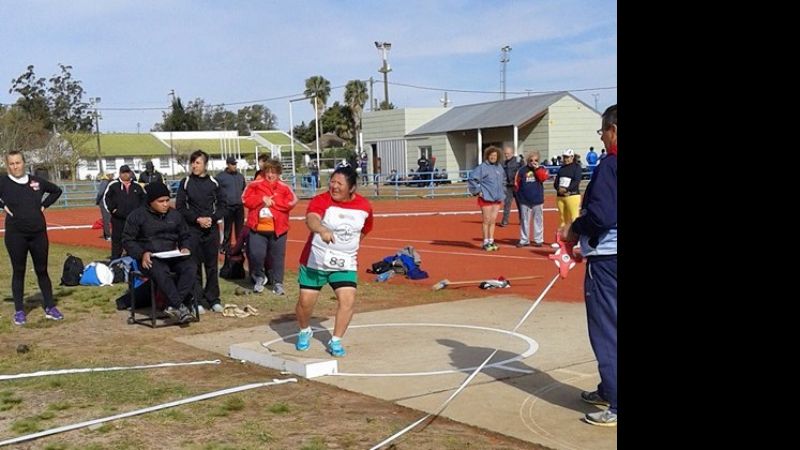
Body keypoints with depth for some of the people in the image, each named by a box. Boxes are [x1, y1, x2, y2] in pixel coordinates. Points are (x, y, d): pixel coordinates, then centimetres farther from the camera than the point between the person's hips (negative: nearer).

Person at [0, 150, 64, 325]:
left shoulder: (36, 181, 4)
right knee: (18, 272, 5)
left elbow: (56, 190, 18)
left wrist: (44, 205, 7)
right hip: (16, 235, -2)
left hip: (39, 233, 3)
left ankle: (50, 308, 16)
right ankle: (19, 311, 13)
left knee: (42, 271, 9)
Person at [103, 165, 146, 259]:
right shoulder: (113, 185, 1)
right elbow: (106, 198, 3)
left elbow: (144, 198, 17)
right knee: (117, 240, 0)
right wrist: (112, 209, -5)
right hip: (118, 219, -3)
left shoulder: (137, 186, 10)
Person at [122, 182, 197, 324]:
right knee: (160, 271, -39)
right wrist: (142, 253, -16)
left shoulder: (174, 215, 15)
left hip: (172, 257, 4)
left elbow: (186, 236, 23)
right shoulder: (137, 216, 2)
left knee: (190, 266, -27)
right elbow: (127, 240, 1)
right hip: (150, 259, -4)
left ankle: (173, 306, -31)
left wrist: (185, 247, -1)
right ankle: (180, 306, -37)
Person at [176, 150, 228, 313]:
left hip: (212, 229, 1)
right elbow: (180, 208, -1)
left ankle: (213, 299, 13)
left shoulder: (213, 183, 5)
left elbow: (223, 206, 7)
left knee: (212, 265, 5)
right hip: (192, 229, -1)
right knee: (195, 266, 0)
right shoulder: (186, 183, 2)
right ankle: (198, 301, 7)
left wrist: (211, 218, -10)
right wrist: (197, 219, -12)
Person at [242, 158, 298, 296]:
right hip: (257, 228, 0)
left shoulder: (284, 188, 3)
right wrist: (262, 199, -15)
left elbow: (291, 203, -10)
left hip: (277, 229, 0)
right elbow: (246, 200, -4)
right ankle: (259, 277, 22)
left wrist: (272, 201, -14)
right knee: (256, 255, -4)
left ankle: (278, 283, 17)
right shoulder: (254, 185, 5)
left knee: (277, 257, 5)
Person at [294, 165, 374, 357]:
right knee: (305, 300, 3)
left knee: (348, 299, -13)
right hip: (315, 262, -2)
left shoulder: (365, 206, -3)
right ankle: (305, 332, 34)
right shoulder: (321, 200, -17)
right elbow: (311, 219, -39)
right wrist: (323, 230, -59)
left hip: (345, 264, 2)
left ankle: (335, 341, 4)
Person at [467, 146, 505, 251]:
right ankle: (486, 243, 6)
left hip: (497, 198, 6)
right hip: (486, 198, -6)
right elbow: (472, 179, -14)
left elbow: (503, 180, 28)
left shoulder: (499, 167, 12)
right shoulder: (482, 167, -10)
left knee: (493, 220, 9)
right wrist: (478, 191, -12)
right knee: (487, 220, -1)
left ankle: (491, 241, 17)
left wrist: (502, 192, 20)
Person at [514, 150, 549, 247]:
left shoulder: (541, 169, 5)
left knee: (538, 220, 5)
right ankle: (524, 240, 14)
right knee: (524, 220, 6)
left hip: (537, 200, 0)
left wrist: (537, 168, -15)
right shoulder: (522, 170, 2)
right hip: (524, 200, 0)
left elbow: (544, 177, -15)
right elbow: (517, 183, 5)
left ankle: (538, 240, 13)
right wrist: (518, 193, 2)